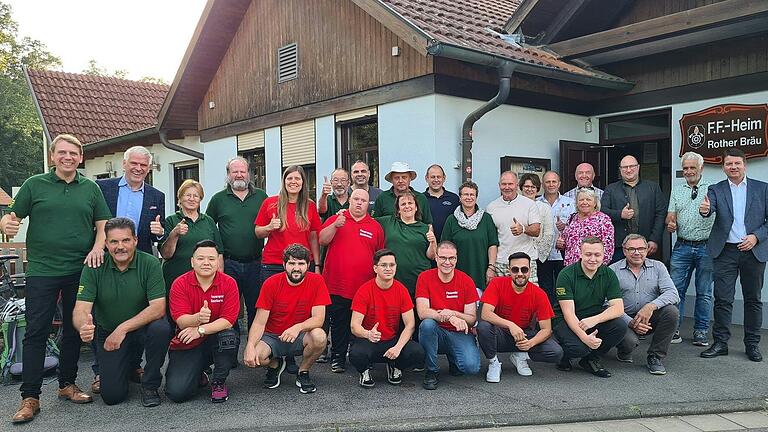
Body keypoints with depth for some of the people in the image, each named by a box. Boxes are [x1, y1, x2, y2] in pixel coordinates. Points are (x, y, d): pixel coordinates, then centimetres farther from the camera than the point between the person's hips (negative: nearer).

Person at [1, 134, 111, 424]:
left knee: (74, 330, 11)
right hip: (41, 271, -2)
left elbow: (103, 223, 11)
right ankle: (30, 398, 4)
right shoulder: (34, 185, 5)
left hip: (80, 270, 3)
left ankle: (67, 384, 25)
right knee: (36, 333, -2)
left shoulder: (91, 189, 10)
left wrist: (98, 247, -6)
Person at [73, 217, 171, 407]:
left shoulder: (150, 263, -16)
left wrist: (123, 328, -30)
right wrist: (83, 327, -43)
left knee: (161, 329, -35)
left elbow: (158, 308, -22)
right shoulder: (93, 268, -11)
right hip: (107, 332, 1)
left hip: (142, 327, -1)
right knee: (112, 395, -9)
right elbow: (81, 310, -19)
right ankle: (128, 365, 28)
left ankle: (150, 385, -9)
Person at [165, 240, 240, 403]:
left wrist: (200, 330, -28)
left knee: (229, 335, -35)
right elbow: (181, 321, -18)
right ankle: (199, 376, 21)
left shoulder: (229, 283, -9)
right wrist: (198, 318, -40)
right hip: (186, 345, 0)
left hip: (217, 340, 0)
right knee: (177, 392, -18)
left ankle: (219, 383, -7)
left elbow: (228, 320, -16)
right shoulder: (180, 284, -9)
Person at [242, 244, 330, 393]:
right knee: (252, 357, -29)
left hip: (300, 337, 0)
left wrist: (298, 327, -36)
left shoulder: (316, 281, -12)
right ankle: (275, 365, 11)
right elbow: (259, 323, -12)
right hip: (273, 336, 1)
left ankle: (303, 372, -1)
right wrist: (250, 346, -29)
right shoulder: (271, 283, -11)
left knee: (319, 336, -33)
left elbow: (319, 318, -16)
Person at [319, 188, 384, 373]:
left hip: (364, 287, 1)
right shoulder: (335, 219, 7)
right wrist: (335, 225, -20)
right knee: (338, 323, 7)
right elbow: (322, 240, -6)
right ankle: (338, 358, 19)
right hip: (337, 286, -1)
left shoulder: (376, 226, 9)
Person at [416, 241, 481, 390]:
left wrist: (453, 313, -24)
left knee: (472, 367, -25)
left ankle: (453, 357, 13)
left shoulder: (466, 281, -4)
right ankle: (432, 371, -11)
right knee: (427, 324, -34)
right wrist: (450, 318, -30)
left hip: (460, 334, 0)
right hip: (435, 333, 0)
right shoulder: (425, 277, -6)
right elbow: (422, 313, -17)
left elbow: (472, 319, -4)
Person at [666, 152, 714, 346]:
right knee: (676, 288, 1)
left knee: (704, 292, 6)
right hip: (682, 246, 2)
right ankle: (673, 329, 10)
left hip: (705, 247, -2)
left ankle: (701, 332, 17)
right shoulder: (677, 190, 11)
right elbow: (671, 215, 10)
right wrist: (670, 223, -13)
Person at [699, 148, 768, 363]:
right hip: (726, 251, 0)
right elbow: (710, 208, -16)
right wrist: (705, 210, -39)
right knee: (722, 299, 1)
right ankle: (720, 343, 9)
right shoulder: (716, 190, 4)